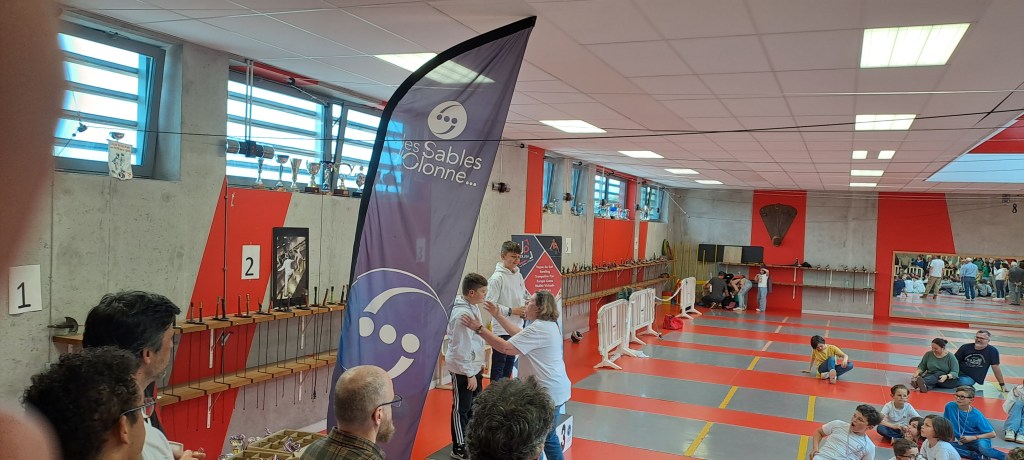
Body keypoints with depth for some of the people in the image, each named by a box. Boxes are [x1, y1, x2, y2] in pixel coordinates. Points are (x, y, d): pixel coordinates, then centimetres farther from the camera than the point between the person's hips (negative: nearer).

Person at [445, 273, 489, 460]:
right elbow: (462, 348, -24)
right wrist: (470, 374, -20)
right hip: (462, 369, -9)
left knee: (474, 406, 20)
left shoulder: (473, 307, 4)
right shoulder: (462, 314, -25)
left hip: (473, 366, 9)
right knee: (461, 409, 4)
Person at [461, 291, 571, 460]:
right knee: (547, 435, 20)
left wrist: (479, 329, -21)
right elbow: (519, 334, 16)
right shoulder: (548, 325, 10)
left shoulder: (538, 328, -22)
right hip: (554, 389, 10)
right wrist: (497, 315, 16)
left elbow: (505, 347, -25)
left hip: (548, 392, -10)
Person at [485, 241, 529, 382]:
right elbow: (490, 304, -21)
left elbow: (524, 295, 21)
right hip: (502, 329, -8)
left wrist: (525, 307, 1)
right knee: (498, 365, 0)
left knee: (510, 362, 18)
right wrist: (511, 311, -19)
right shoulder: (497, 278, -16)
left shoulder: (518, 275, 8)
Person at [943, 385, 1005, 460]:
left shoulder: (976, 415, -13)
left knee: (982, 446, -41)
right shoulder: (950, 406, -7)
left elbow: (992, 434, -11)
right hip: (962, 443, 4)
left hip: (978, 440, -3)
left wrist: (972, 438, -16)